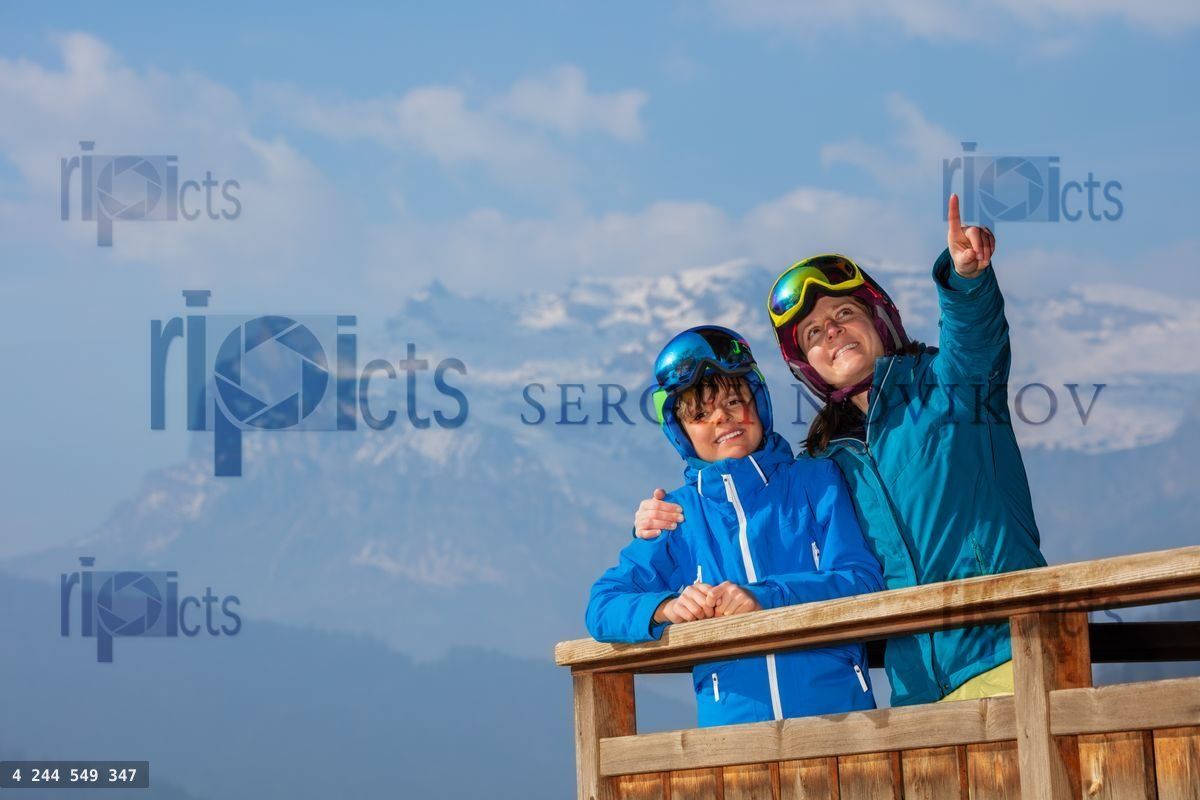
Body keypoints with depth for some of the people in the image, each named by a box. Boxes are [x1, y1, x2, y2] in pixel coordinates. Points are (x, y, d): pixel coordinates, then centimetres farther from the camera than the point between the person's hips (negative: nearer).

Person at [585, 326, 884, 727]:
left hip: (837, 709, -1)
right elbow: (602, 607, 10)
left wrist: (764, 597, -12)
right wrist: (666, 607, -12)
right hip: (732, 721, 1)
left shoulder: (818, 480, 14)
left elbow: (864, 581, 3)